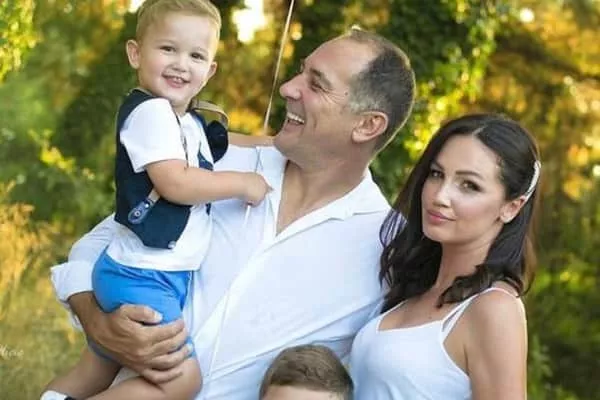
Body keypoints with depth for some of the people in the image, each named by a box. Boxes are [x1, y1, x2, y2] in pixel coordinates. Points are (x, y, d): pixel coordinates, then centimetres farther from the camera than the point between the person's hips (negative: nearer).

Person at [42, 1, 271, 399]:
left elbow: (222, 145, 34)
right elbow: (175, 183, -24)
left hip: (167, 276, 10)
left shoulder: (191, 122, 14)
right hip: (141, 277, -10)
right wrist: (242, 183, -14)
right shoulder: (149, 111, -16)